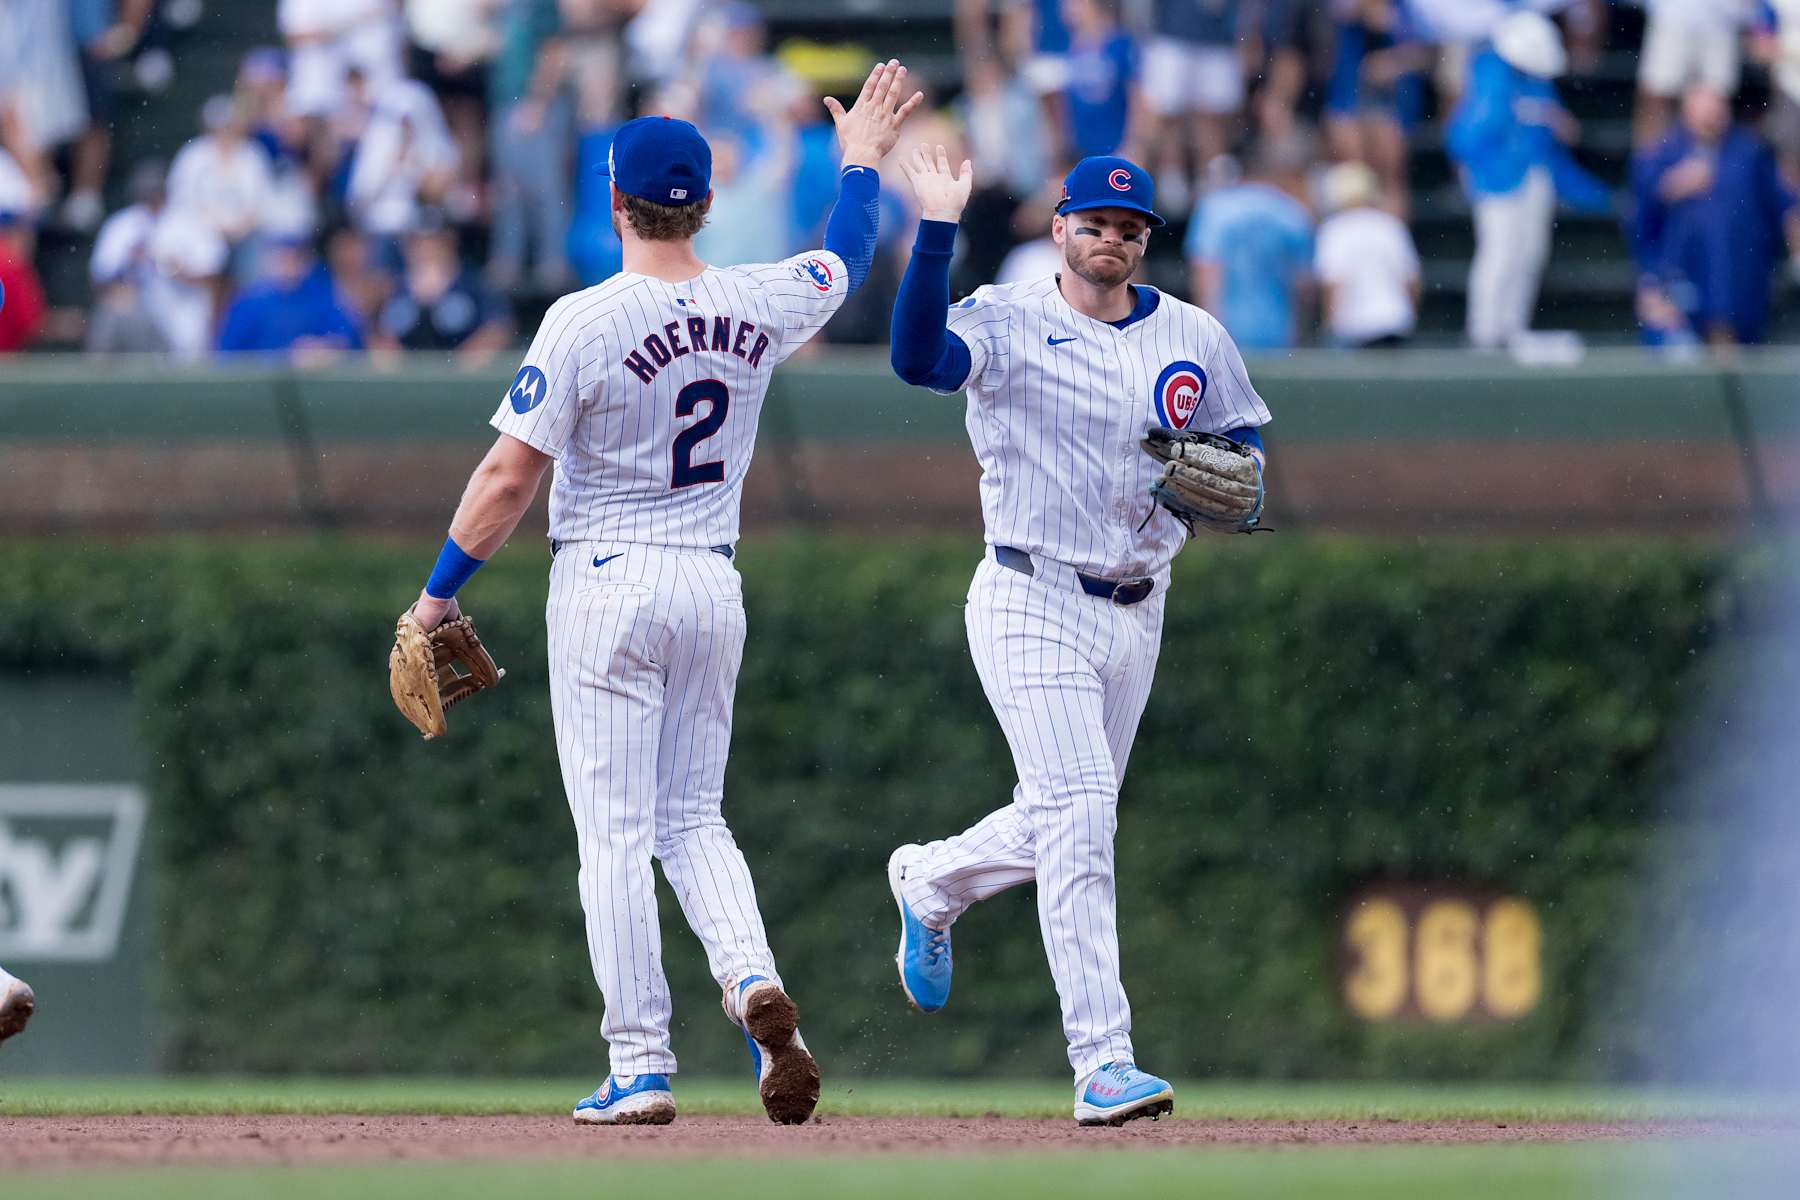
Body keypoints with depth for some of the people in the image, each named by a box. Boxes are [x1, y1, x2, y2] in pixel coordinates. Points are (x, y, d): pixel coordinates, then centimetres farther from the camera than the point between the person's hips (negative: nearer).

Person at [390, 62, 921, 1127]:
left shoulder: (583, 322, -16)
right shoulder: (758, 308, -2)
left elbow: (510, 476, -15)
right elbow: (847, 260, 21)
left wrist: (438, 592, -5)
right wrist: (863, 162, 38)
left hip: (606, 587, -5)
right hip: (714, 584, 5)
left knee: (615, 832, 0)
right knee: (694, 818, 15)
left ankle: (642, 1069, -2)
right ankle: (754, 981, -12)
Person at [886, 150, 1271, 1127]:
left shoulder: (1193, 339, 6)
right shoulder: (1005, 324, -9)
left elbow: (1245, 442, 15)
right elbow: (918, 357, -28)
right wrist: (938, 229, -34)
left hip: (1136, 612, 6)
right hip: (1033, 603, -6)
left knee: (1064, 825, 16)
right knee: (1078, 813, -17)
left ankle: (930, 882, 49)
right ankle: (1102, 1064, -20)